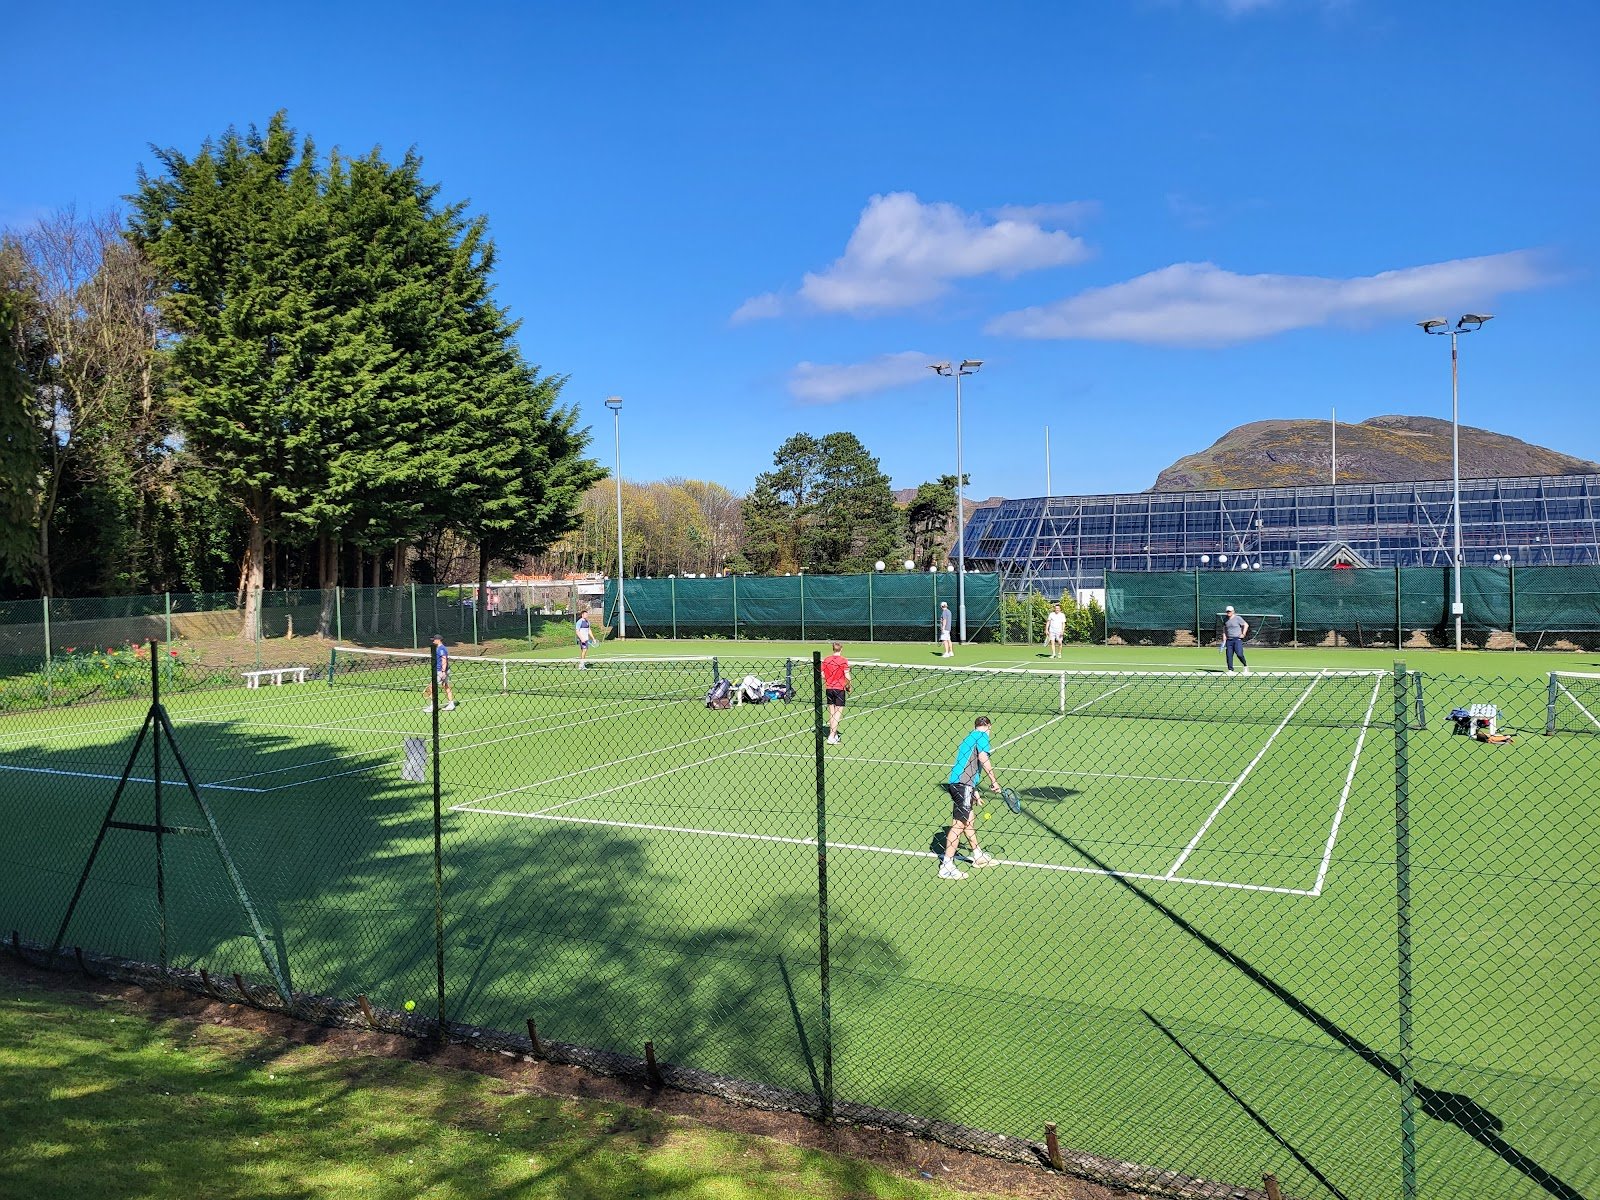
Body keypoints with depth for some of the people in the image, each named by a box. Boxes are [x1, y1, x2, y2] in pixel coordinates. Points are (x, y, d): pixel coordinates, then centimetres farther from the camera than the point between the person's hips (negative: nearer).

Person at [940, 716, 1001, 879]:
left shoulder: (968, 738, 27)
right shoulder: (982, 735, 1)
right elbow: (983, 758, -17)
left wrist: (974, 793, 33)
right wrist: (994, 781, -13)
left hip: (956, 782, 10)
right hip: (963, 784, -10)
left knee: (970, 819, 22)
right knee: (959, 824, -9)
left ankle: (978, 857, 37)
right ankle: (946, 867, -10)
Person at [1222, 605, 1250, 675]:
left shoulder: (1238, 618, -3)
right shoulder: (1225, 619, 13)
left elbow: (1246, 625, 0)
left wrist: (1243, 634, -6)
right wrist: (1224, 639, 11)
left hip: (1237, 639, -5)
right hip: (1229, 640, 5)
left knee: (1239, 654, -16)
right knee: (1228, 655, 0)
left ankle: (1245, 666, 6)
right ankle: (1230, 670, 6)